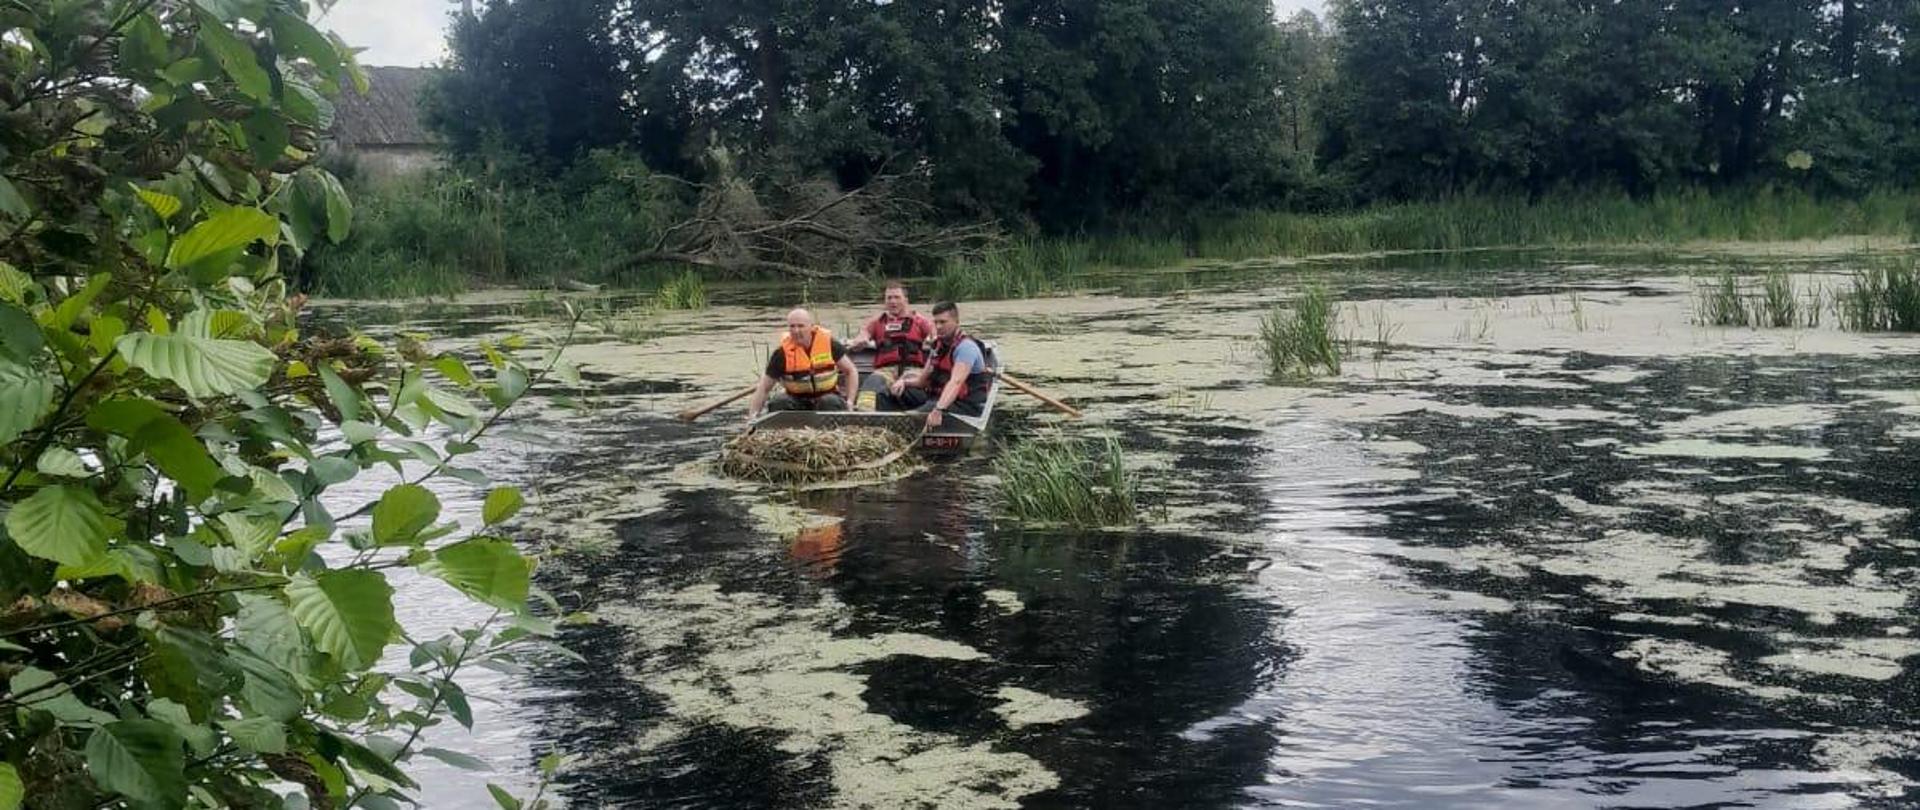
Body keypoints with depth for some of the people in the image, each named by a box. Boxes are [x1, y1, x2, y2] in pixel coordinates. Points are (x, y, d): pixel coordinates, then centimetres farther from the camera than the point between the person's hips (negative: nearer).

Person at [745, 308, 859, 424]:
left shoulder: (828, 343, -9)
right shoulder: (783, 353, -9)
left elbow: (851, 371, 2)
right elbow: (763, 389, -5)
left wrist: (849, 402, -9)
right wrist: (752, 416, -16)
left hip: (827, 395, -1)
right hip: (797, 400, 1)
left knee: (831, 402, -34)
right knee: (779, 403, -29)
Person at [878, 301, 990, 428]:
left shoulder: (966, 346, -16)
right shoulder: (939, 345, 13)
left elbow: (955, 382, -31)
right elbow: (923, 379, 19)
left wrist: (938, 410, -45)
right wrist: (903, 382, -3)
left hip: (966, 405, -9)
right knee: (890, 393, 2)